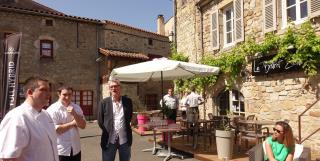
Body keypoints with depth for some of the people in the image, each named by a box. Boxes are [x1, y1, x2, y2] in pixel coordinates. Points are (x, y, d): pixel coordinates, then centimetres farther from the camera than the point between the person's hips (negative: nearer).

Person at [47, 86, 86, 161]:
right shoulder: (52, 109, -11)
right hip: (60, 150, -5)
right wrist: (72, 123, -13)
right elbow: (54, 129, -19)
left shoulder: (76, 108, 4)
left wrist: (74, 114, -17)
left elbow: (83, 125, -3)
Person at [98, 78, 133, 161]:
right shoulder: (104, 102, -3)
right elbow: (100, 120, 4)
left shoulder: (128, 101, 1)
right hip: (109, 139, -1)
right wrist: (107, 131, 4)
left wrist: (125, 127, 7)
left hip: (125, 138, 1)